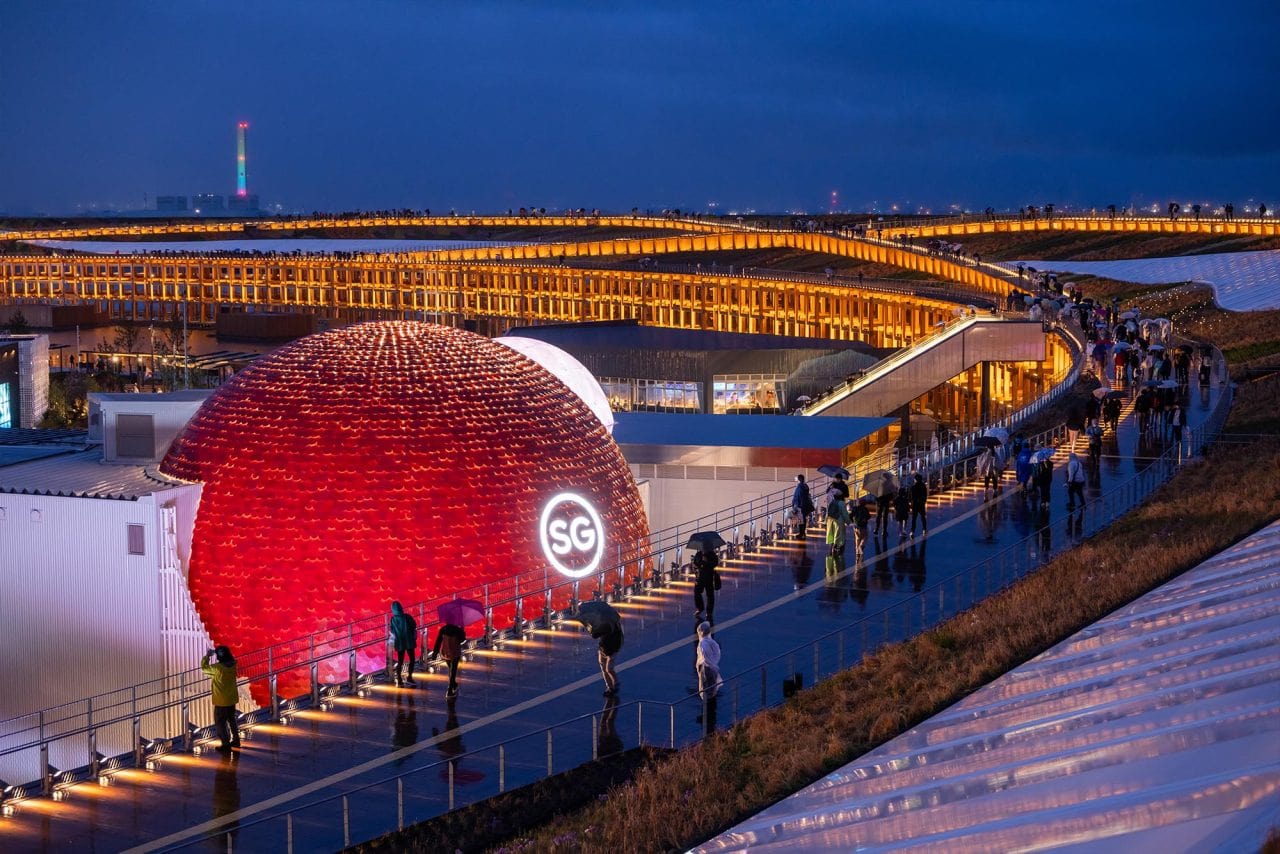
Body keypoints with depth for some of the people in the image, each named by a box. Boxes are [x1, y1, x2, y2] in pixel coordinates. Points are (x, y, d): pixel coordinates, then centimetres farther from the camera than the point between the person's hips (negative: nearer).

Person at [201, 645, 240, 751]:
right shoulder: (233, 665, -8)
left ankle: (226, 744, 7)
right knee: (232, 719, 23)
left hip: (221, 701, -6)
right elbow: (231, 658, 16)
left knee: (220, 723, 6)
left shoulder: (217, 668, -24)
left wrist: (207, 656, 3)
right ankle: (236, 740, 30)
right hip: (232, 699, 6)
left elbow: (204, 668, -8)